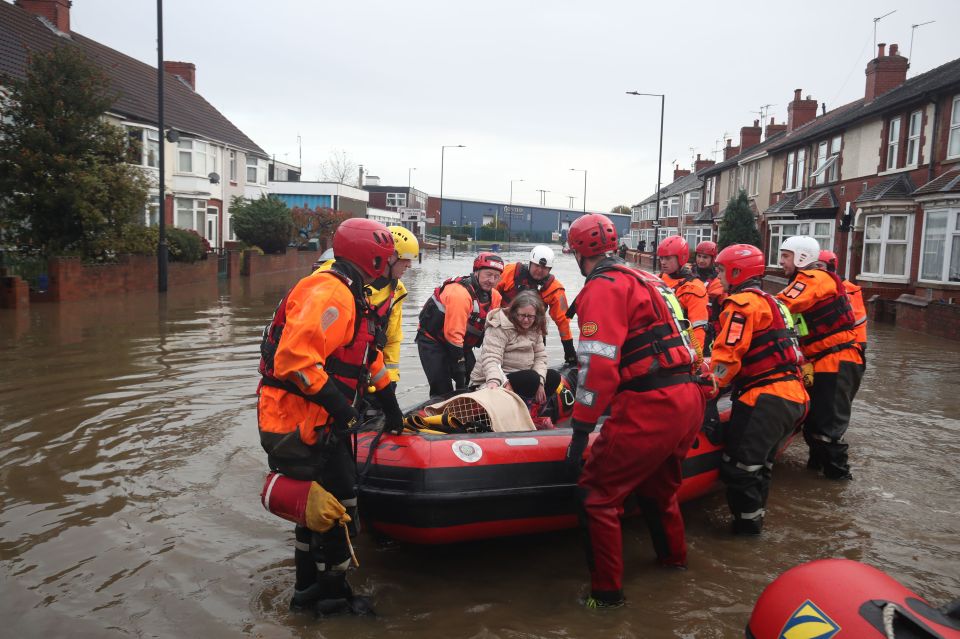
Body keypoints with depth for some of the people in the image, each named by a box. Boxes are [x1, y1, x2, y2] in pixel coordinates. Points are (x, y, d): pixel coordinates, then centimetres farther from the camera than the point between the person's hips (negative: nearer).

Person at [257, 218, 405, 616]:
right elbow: (294, 357, -30)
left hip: (316, 421, 11)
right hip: (299, 423, -11)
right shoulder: (330, 293, -20)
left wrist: (388, 400, 25)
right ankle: (330, 592, 18)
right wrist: (335, 401, -25)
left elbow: (367, 355, 23)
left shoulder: (349, 297, 15)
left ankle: (309, 590, 34)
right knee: (337, 505, 0)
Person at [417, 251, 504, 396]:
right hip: (432, 341, -8)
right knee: (442, 389, -14)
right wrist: (460, 370, -24)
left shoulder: (495, 297, -3)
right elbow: (453, 334, -29)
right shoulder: (459, 293, -30)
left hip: (462, 343, 8)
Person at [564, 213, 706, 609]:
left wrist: (580, 432, -14)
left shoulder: (603, 288, -8)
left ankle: (607, 592, 9)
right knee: (657, 483, 29)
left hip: (649, 407, -9)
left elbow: (598, 365, -17)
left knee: (596, 494, 1)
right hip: (688, 400, 9)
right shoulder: (646, 281, 17)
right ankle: (674, 557, 49)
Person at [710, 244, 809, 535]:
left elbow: (728, 356, -16)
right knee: (759, 463, 19)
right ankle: (754, 515, 28)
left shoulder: (742, 302, -8)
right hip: (794, 398, 10)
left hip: (767, 398, -10)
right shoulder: (770, 301, 23)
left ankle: (747, 524, 7)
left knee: (739, 463, -2)